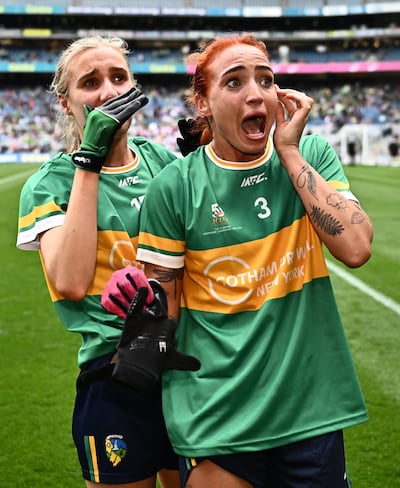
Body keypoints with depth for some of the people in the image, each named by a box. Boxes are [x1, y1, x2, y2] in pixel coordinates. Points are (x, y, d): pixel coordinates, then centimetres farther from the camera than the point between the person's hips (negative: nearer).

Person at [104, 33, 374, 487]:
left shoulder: (310, 155, -1)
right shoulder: (175, 186, -7)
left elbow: (356, 248, -16)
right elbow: (164, 304, 2)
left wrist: (290, 153, -14)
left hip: (313, 408, 2)